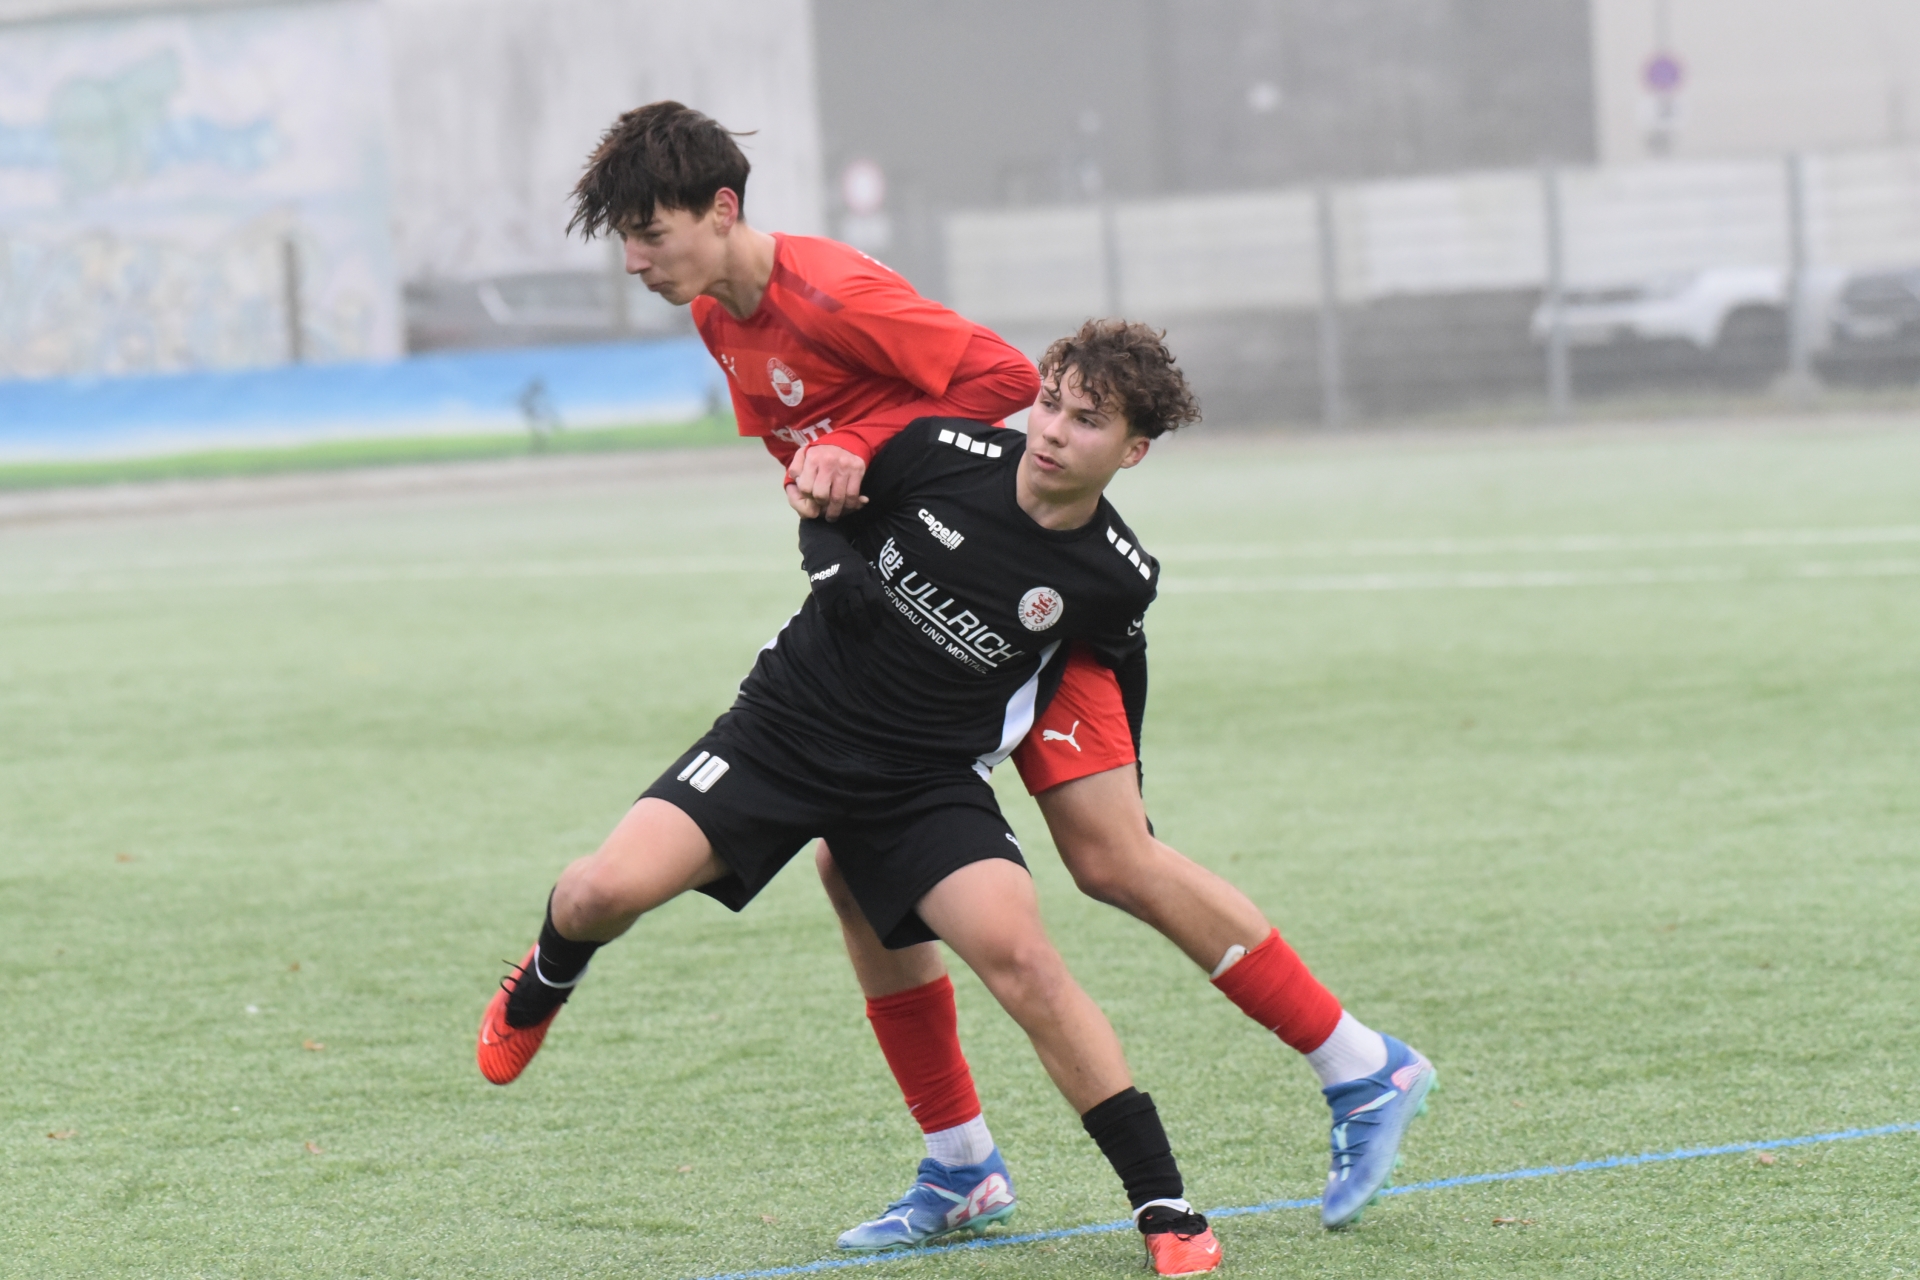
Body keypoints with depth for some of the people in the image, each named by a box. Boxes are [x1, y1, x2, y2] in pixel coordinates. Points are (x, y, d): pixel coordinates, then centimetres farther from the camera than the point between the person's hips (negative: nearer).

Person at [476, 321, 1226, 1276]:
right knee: (608, 890, -18)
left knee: (1017, 953, -25)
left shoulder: (1116, 578, -10)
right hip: (788, 724, 1)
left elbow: (1111, 672, 13)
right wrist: (830, 559, -11)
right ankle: (543, 985, 23)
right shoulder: (945, 453, -12)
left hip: (928, 782, -1)